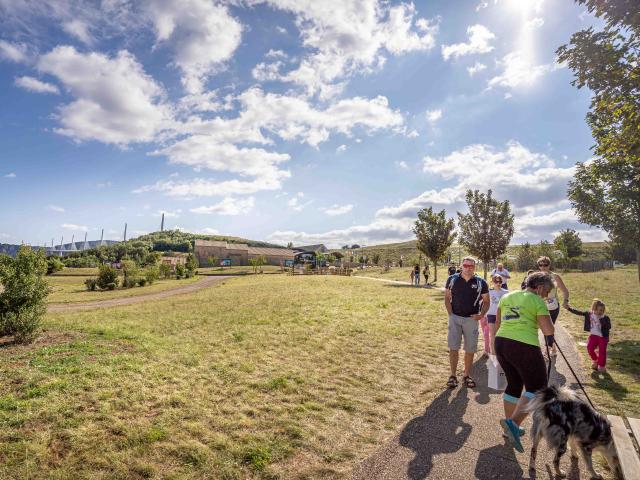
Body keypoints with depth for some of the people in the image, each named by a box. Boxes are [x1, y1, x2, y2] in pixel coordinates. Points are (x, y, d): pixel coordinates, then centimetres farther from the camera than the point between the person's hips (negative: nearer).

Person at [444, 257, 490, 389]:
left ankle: (467, 375, 25)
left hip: (471, 319, 1)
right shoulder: (452, 279, 0)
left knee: (470, 349, 9)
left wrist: (481, 314, -7)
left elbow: (486, 301, 7)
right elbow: (447, 297, 6)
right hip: (455, 318, 0)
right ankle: (453, 375, 13)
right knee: (453, 348, 1)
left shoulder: (481, 283, -1)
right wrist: (450, 313, -3)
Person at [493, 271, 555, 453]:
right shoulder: (537, 301, -5)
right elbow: (549, 330, -10)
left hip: (501, 342, 7)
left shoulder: (507, 297, 14)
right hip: (524, 347, -7)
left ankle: (511, 427, 29)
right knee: (536, 388, 7)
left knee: (514, 384, 21)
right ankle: (513, 422, -10)